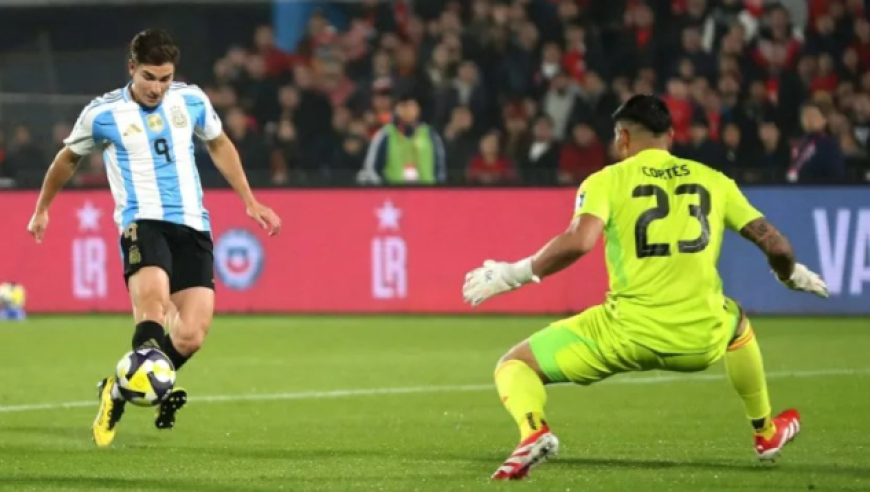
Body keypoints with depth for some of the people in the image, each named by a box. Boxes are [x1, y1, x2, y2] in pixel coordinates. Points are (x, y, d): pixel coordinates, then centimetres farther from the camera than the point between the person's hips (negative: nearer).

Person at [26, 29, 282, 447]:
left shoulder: (191, 100, 8)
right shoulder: (103, 114, 0)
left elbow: (219, 146, 26)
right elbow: (68, 158, 19)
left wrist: (250, 202, 24)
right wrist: (42, 209, 30)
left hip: (193, 225, 4)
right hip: (143, 221, -4)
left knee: (189, 337, -6)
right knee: (152, 306, -33)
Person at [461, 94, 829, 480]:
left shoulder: (606, 181, 2)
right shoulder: (714, 180, 12)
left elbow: (577, 242, -16)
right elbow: (775, 245, 12)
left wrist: (513, 275, -5)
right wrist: (792, 275, 33)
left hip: (628, 335, -3)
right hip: (701, 340, 3)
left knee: (514, 365, 12)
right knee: (736, 322, 41)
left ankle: (533, 431, -21)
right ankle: (766, 433, 51)